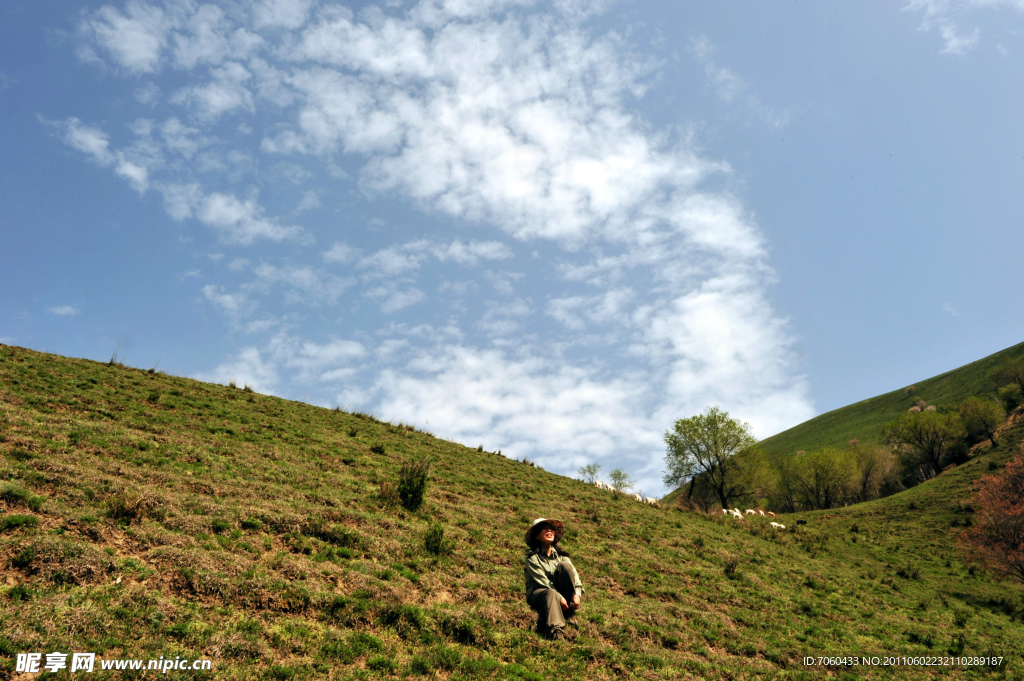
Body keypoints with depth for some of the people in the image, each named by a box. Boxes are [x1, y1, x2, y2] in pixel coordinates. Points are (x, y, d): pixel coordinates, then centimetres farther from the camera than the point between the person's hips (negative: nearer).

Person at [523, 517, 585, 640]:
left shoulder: (560, 554, 7)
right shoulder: (532, 556, -7)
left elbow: (573, 573, -5)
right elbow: (542, 581, -17)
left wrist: (577, 593, -24)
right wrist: (559, 598, -27)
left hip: (557, 590, 4)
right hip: (537, 592, -4)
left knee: (564, 565, -20)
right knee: (551, 594, -38)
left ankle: (569, 611, -19)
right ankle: (556, 632, -54)